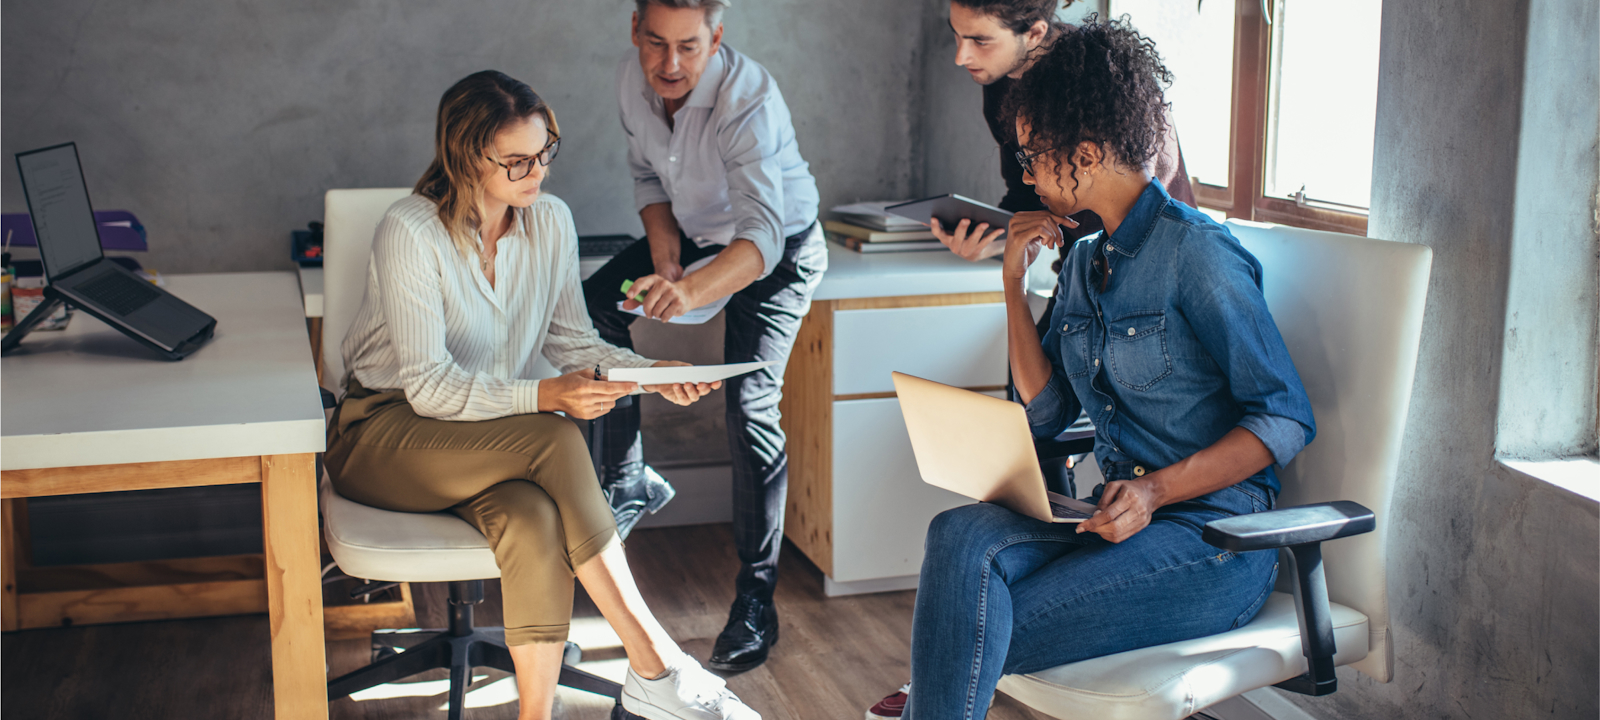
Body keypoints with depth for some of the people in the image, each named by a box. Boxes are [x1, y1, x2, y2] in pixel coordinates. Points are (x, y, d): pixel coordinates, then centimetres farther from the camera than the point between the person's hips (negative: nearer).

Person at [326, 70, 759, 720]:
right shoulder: (410, 233, -19)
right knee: (558, 442, -32)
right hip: (385, 433, -5)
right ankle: (655, 666, -28)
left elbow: (569, 338, 8)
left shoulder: (551, 221, -1)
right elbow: (429, 387, -21)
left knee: (534, 520, -34)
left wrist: (653, 374, -10)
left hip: (493, 437, 5)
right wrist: (543, 397, -34)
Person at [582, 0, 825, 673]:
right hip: (693, 231, 7)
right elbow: (647, 172, 3)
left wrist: (690, 290, -64)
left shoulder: (750, 100, -36)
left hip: (779, 249, -7)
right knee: (592, 305, -6)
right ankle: (628, 478, 12)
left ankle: (756, 601, -10)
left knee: (750, 405, -19)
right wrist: (664, 255, -14)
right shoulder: (632, 77, -15)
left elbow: (763, 237, -46)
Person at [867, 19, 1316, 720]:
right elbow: (1046, 413, 12)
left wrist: (1158, 490, -22)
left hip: (1212, 537, -6)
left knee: (966, 645, -23)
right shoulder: (1083, 261, 14)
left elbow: (1286, 419, -12)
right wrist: (1014, 282, 6)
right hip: (1119, 513, 7)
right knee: (961, 535, -25)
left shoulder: (1195, 250, -11)